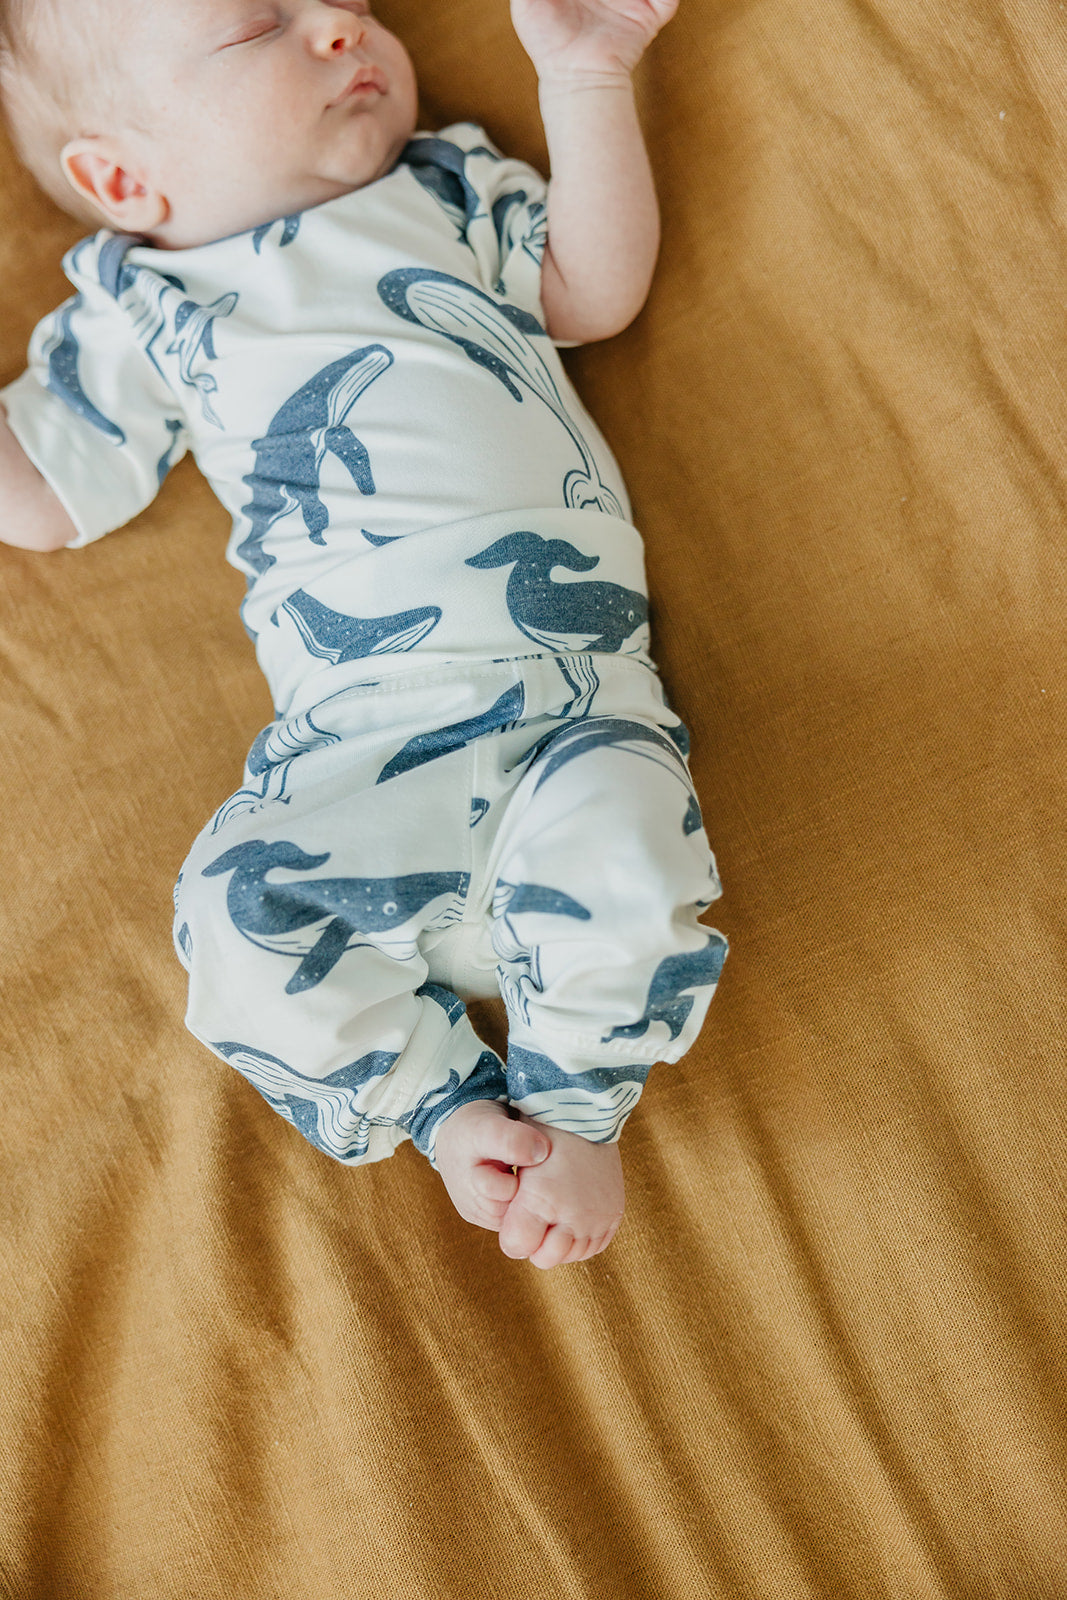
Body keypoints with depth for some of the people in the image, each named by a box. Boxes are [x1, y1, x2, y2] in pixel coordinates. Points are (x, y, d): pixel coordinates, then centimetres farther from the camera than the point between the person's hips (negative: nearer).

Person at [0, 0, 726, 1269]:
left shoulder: (451, 187, 23)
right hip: (357, 738, 0)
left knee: (619, 847, -28)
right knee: (236, 910, -22)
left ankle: (572, 1107, -1)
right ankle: (449, 1105, -1)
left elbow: (597, 293, 18)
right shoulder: (145, 316, 16)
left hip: (572, 696, 1)